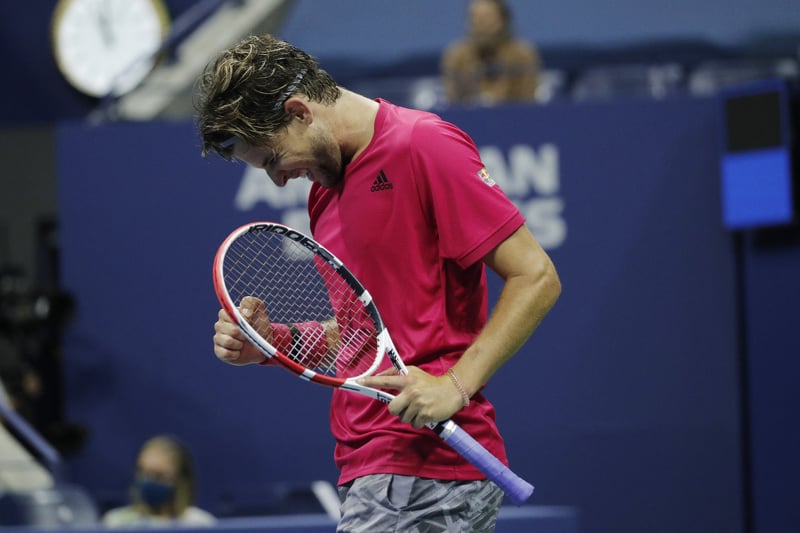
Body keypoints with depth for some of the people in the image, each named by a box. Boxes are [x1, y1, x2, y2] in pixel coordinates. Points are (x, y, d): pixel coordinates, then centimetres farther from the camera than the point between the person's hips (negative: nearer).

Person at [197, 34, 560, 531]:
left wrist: (456, 385, -21)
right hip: (370, 469, 9)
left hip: (428, 467, -9)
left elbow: (536, 278, -12)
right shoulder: (325, 189, 19)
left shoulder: (425, 145, -10)